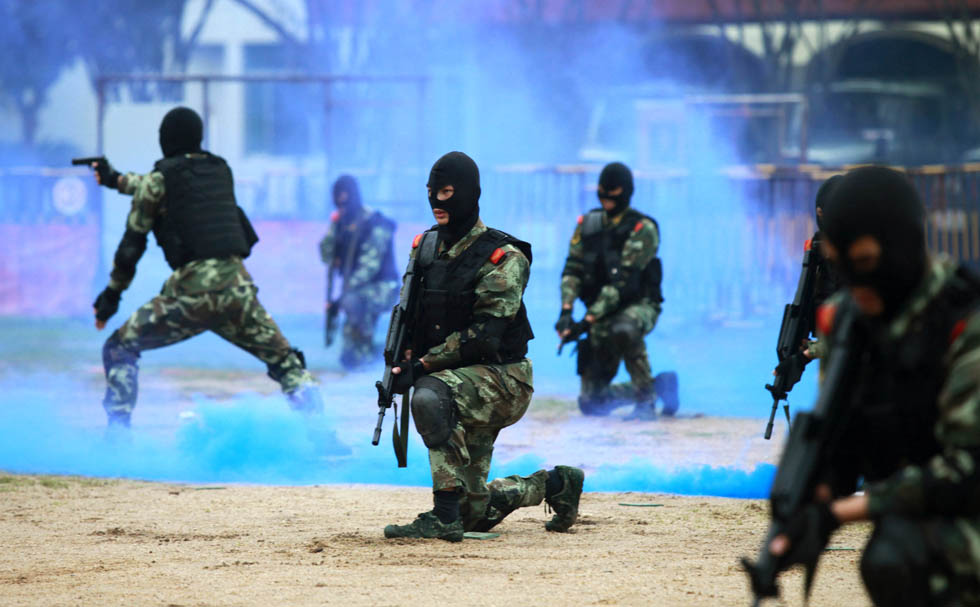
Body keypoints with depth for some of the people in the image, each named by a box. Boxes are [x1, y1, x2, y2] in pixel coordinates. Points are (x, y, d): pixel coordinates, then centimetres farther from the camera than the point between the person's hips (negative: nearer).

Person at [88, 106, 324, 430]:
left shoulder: (159, 178, 5)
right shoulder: (220, 169, 19)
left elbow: (132, 244, 6)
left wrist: (112, 293, 18)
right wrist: (117, 180, 49)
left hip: (191, 290, -4)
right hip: (237, 288, 4)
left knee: (119, 348, 11)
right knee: (286, 363, 13)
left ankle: (117, 434, -1)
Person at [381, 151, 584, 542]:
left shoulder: (503, 258, -13)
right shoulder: (425, 247, 9)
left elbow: (484, 333, -21)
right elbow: (410, 316, 14)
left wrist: (423, 366, -26)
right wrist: (400, 364, -7)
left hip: (499, 377, -7)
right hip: (459, 381, 7)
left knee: (431, 397, -38)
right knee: (474, 512, 5)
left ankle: (444, 518, -35)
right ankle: (553, 484, 32)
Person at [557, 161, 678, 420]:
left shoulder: (643, 229, -14)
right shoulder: (588, 224, 4)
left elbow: (622, 281, -21)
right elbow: (572, 269, -2)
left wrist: (588, 320, -27)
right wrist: (566, 311, -20)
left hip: (638, 305, -6)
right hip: (602, 313, 6)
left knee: (623, 330, -44)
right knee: (591, 403, 2)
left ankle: (646, 400, -27)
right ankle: (659, 385, 24)